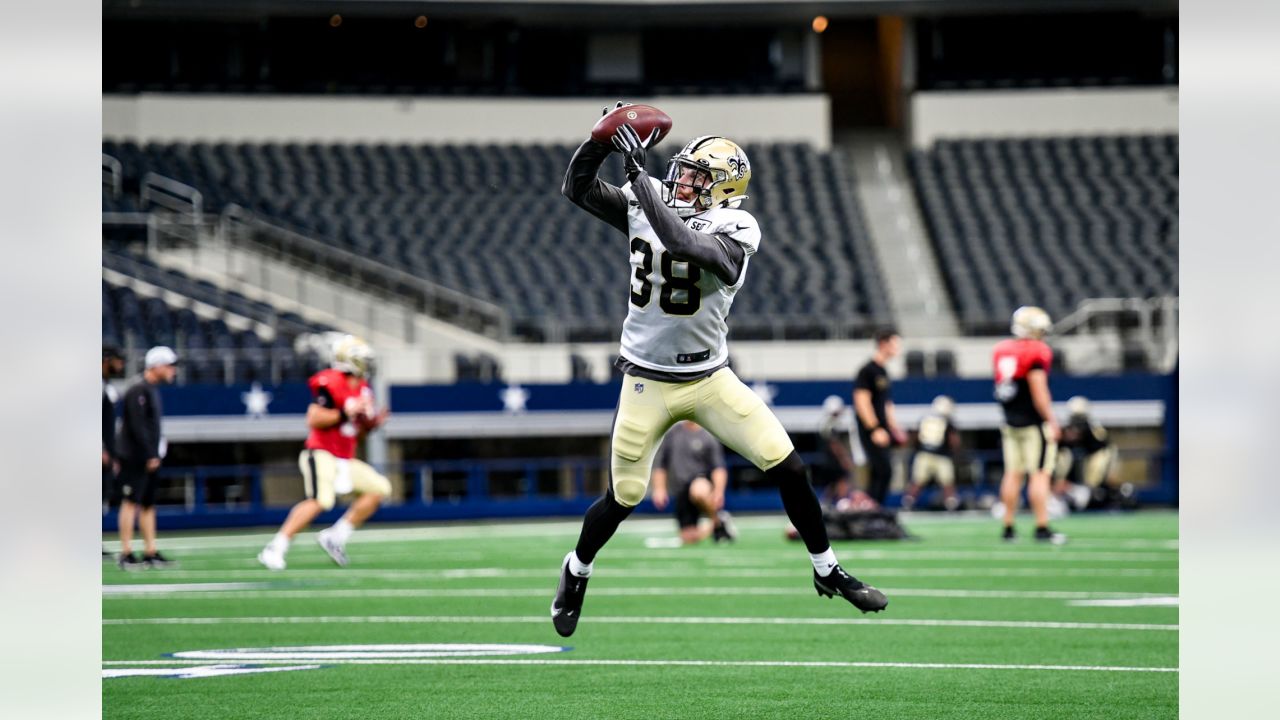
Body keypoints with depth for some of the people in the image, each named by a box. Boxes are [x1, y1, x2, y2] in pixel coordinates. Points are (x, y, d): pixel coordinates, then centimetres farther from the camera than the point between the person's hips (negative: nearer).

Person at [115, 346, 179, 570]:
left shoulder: (152, 391, 17)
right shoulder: (138, 392, -13)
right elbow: (138, 426, -19)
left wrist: (156, 454, 12)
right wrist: (150, 455, -20)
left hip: (149, 458, 10)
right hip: (135, 457, -10)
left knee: (148, 504, 10)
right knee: (131, 502, -8)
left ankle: (150, 552, 14)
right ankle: (126, 554, -8)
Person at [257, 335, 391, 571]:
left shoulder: (362, 390, 14)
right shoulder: (331, 384, -14)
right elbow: (314, 420, -20)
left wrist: (372, 423, 4)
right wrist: (345, 413, -23)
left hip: (344, 460, 9)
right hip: (321, 454, -9)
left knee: (379, 488, 6)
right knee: (320, 500, -26)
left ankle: (336, 536, 5)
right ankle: (275, 549, -24)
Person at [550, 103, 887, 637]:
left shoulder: (733, 231, -15)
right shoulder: (644, 203, -4)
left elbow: (685, 244, -35)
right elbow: (576, 188, -9)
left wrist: (639, 174, -35)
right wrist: (601, 141, -26)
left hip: (710, 380, -1)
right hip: (647, 382, 1)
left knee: (788, 468, -7)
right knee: (622, 498, 4)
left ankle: (828, 572, 12)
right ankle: (577, 572, 33)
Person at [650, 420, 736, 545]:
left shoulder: (708, 436, -3)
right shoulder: (671, 432, 8)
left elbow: (719, 468, -10)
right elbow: (660, 464, 15)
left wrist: (718, 491, -27)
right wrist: (659, 488, 4)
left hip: (702, 482, -4)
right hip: (682, 490, 4)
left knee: (699, 491, -43)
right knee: (689, 538, -5)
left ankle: (718, 522, -14)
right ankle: (710, 527, 29)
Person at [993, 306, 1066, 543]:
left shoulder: (1001, 350, 8)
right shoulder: (1036, 352, -15)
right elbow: (1039, 392, -17)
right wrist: (1052, 421, -11)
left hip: (1010, 423, 7)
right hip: (1034, 423, -7)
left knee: (1013, 474, 11)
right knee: (1039, 474, -4)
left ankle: (1008, 528, 13)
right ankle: (1042, 528, -6)